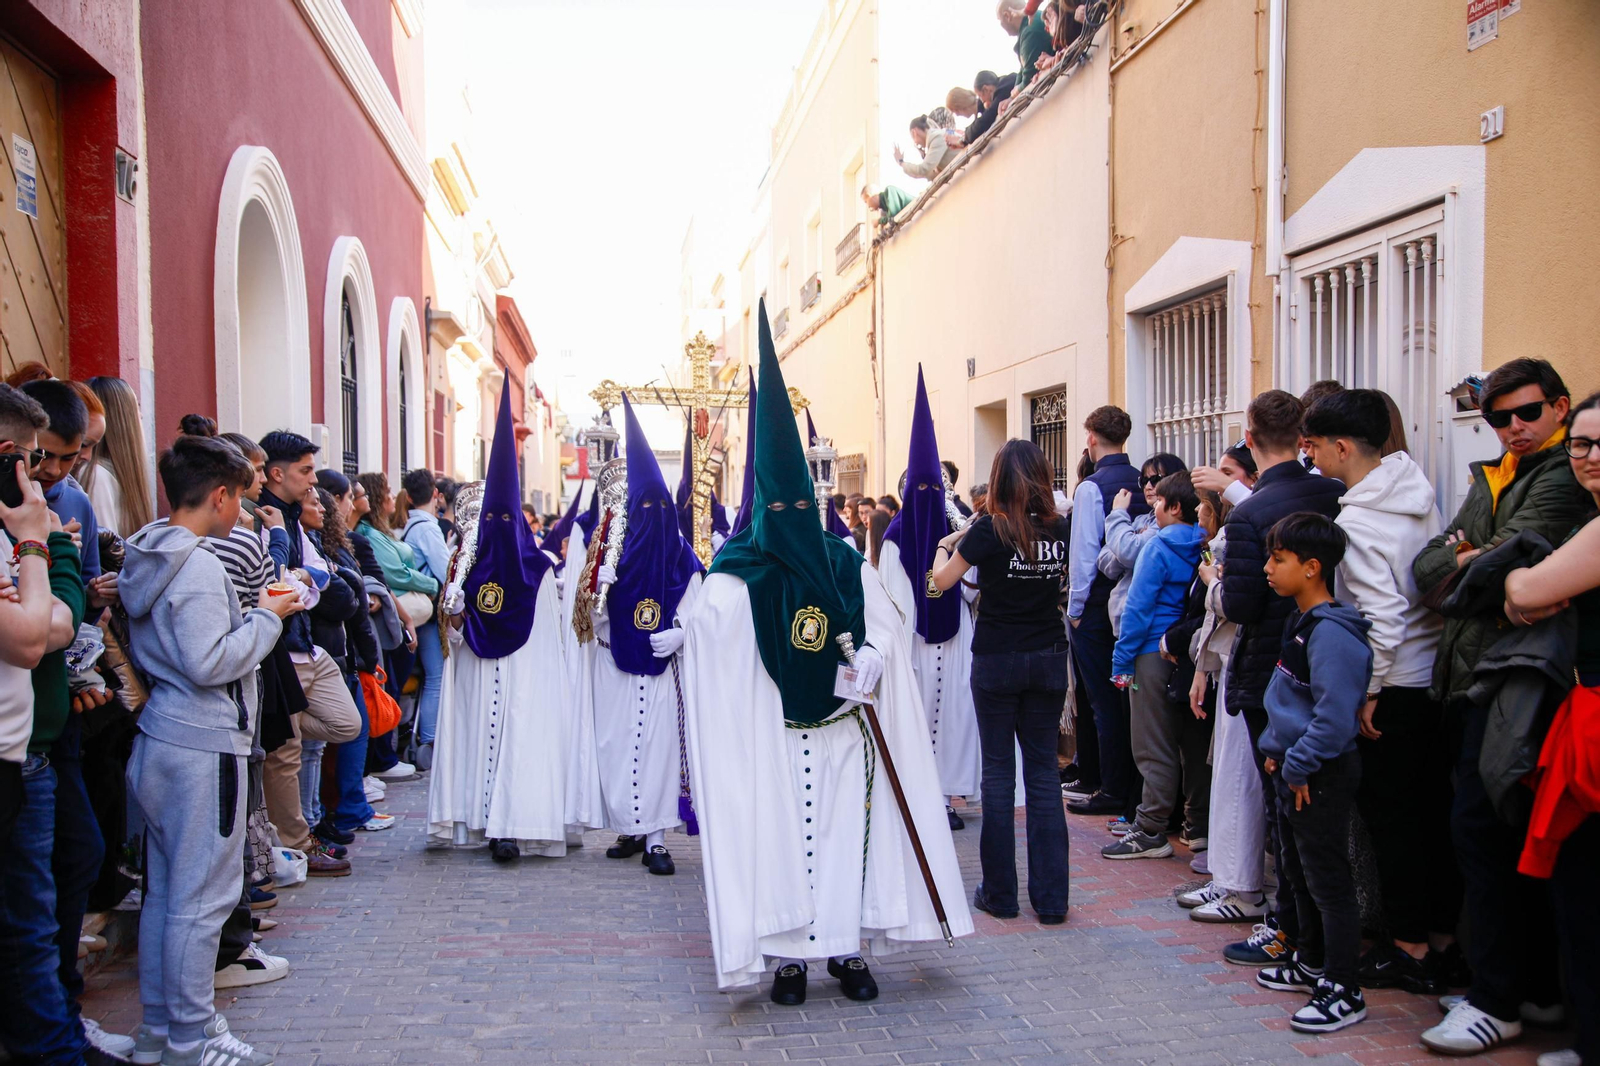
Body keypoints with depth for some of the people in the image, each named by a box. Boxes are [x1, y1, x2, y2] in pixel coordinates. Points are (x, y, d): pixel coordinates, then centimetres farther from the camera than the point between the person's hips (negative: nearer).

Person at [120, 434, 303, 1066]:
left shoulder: (147, 557, 12)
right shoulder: (198, 565, -18)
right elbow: (210, 663, -23)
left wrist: (253, 613, 11)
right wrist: (268, 617, -12)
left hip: (158, 741, 10)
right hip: (202, 747, -10)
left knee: (163, 889, 17)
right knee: (202, 896, 0)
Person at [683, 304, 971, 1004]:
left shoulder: (847, 564, 5)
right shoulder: (740, 573, -4)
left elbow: (888, 626, 5)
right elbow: (705, 624, -18)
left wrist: (870, 659, -13)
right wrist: (704, 611, -38)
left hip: (844, 727, 3)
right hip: (773, 731, -2)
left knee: (847, 828, 5)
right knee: (779, 830, 2)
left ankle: (847, 947, 18)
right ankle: (789, 954, 13)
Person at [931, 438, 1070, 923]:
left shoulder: (989, 529, -12)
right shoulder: (1060, 530, -1)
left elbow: (942, 580, -2)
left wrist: (946, 545, 16)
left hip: (997, 659, -3)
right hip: (1049, 658, 3)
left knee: (998, 770, 5)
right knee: (1043, 770, 7)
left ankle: (1000, 892, 11)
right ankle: (1050, 897, 9)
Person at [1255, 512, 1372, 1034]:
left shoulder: (1332, 632, -23)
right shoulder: (1302, 622, 10)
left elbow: (1336, 714, -27)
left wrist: (1300, 764, -20)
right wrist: (1278, 751, 14)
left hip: (1322, 776, -10)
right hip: (1294, 770, 10)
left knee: (1328, 881, -1)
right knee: (1297, 872, 21)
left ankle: (1343, 991, 9)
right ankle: (1312, 962, 37)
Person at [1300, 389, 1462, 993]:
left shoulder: (1354, 523, -19)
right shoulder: (1418, 491, 5)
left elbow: (1385, 616, -24)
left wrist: (1370, 691, -13)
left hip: (1396, 687, -8)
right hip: (1441, 672, 8)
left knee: (1388, 814, 4)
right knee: (1435, 809, 14)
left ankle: (1410, 949, 13)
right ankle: (1444, 938, 25)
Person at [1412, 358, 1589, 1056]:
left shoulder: (1563, 477, -6)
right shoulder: (1490, 480, 21)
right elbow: (1425, 566, 11)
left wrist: (1462, 562, 0)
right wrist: (1468, 559, -7)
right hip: (1470, 676, 8)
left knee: (1481, 824, -9)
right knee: (1508, 832, 12)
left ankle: (1497, 1000, 0)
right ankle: (1539, 985, 22)